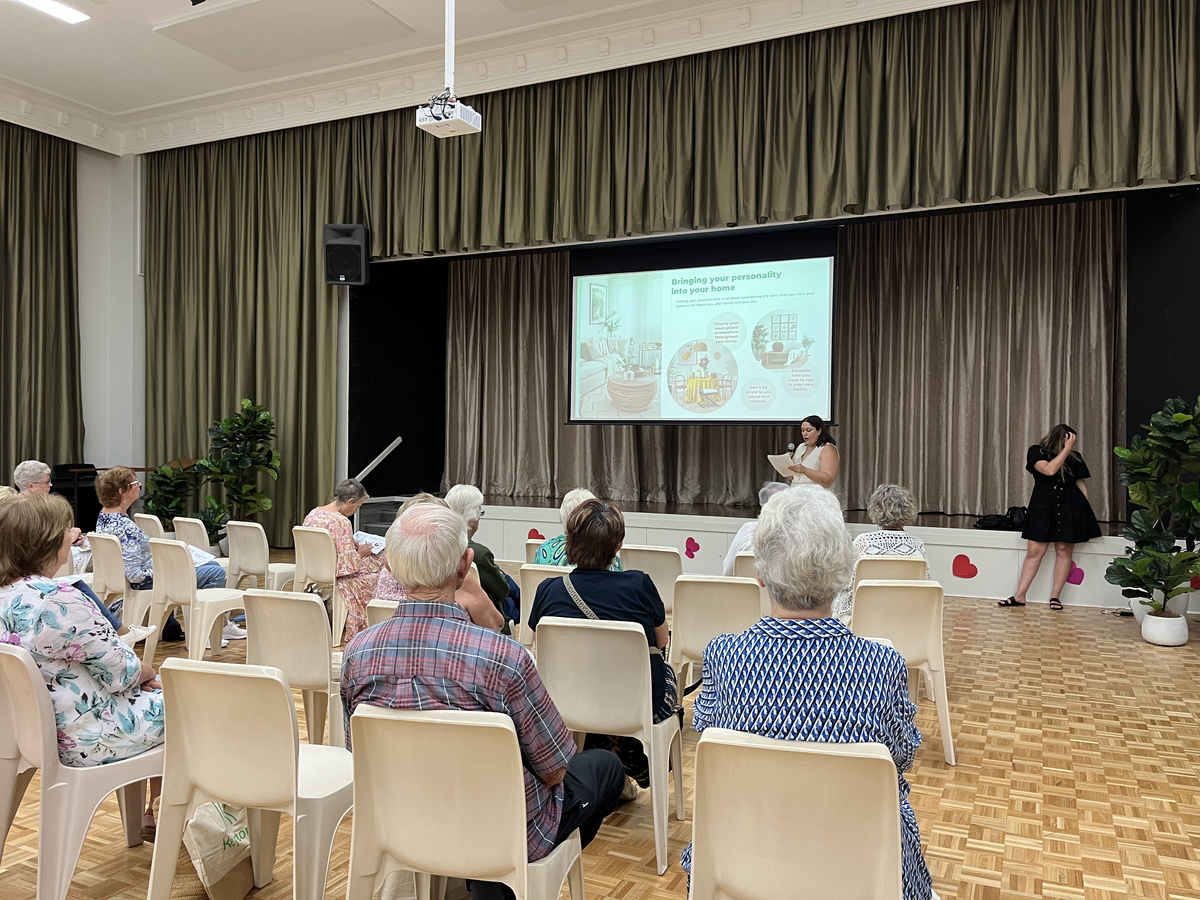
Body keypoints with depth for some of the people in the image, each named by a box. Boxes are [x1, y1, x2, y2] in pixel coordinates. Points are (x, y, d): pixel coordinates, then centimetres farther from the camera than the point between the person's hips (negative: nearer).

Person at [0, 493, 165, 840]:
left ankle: (156, 813, 34)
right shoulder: (59, 600, -29)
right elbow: (121, 673, -21)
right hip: (87, 741, -9)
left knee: (153, 690, 26)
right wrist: (147, 672, 1)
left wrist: (139, 671, 1)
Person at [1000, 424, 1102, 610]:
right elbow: (1049, 470, -19)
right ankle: (1020, 596, 1)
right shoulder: (1036, 452, -1)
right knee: (1034, 551, -3)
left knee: (1064, 550, 2)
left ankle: (1055, 596, 9)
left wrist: (1086, 514, 6)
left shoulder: (1075, 457, 7)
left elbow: (1081, 485, 10)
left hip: (1071, 508, 2)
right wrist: (1067, 448, -15)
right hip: (1043, 506, -2)